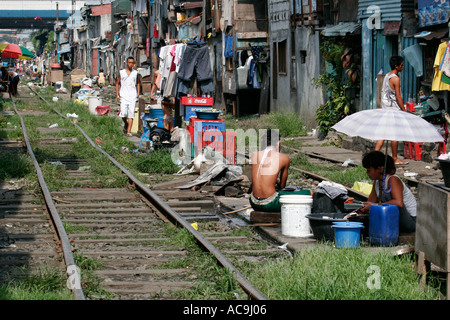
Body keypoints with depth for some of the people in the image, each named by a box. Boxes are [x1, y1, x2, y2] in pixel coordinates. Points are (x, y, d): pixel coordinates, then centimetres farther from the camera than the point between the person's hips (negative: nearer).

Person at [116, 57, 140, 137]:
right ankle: (126, 124, 21)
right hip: (123, 96, -1)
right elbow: (117, 83, 11)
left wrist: (138, 93, 9)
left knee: (131, 114, -6)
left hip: (132, 96, 1)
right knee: (123, 114, -10)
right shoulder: (121, 72, 6)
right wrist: (117, 95, 3)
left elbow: (138, 83, 22)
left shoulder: (135, 73, 10)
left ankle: (129, 131, -6)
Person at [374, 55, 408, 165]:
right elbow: (398, 97, -16)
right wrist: (404, 111, -11)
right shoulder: (396, 78, -15)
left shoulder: (386, 76, 11)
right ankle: (395, 158, 6)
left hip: (385, 108, 8)